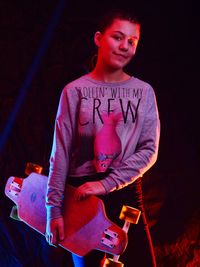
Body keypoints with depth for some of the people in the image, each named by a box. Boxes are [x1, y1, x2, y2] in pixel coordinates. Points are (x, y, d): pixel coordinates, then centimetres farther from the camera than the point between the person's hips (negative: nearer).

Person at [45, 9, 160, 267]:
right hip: (82, 195, -1)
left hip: (127, 195, 1)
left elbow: (149, 150, -4)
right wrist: (54, 208, -8)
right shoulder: (75, 90, -1)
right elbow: (60, 153, -2)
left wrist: (106, 184, -15)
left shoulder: (144, 92, 3)